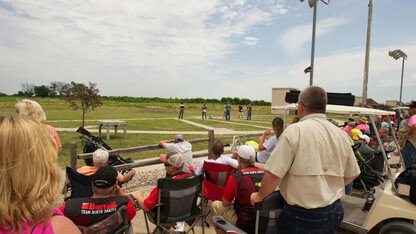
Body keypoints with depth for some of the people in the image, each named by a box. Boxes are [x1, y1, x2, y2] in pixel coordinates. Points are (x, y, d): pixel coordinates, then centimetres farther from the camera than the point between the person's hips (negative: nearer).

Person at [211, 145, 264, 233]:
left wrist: (232, 200, 17)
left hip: (245, 225, -6)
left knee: (215, 205, 12)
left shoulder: (235, 178, -20)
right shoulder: (264, 174, -5)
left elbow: (225, 203, -5)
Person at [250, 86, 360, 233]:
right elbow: (352, 175, 12)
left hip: (302, 216, -6)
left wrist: (260, 196, -3)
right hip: (334, 213, 6)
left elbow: (273, 175, -20)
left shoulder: (294, 131, -18)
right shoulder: (342, 136, 2)